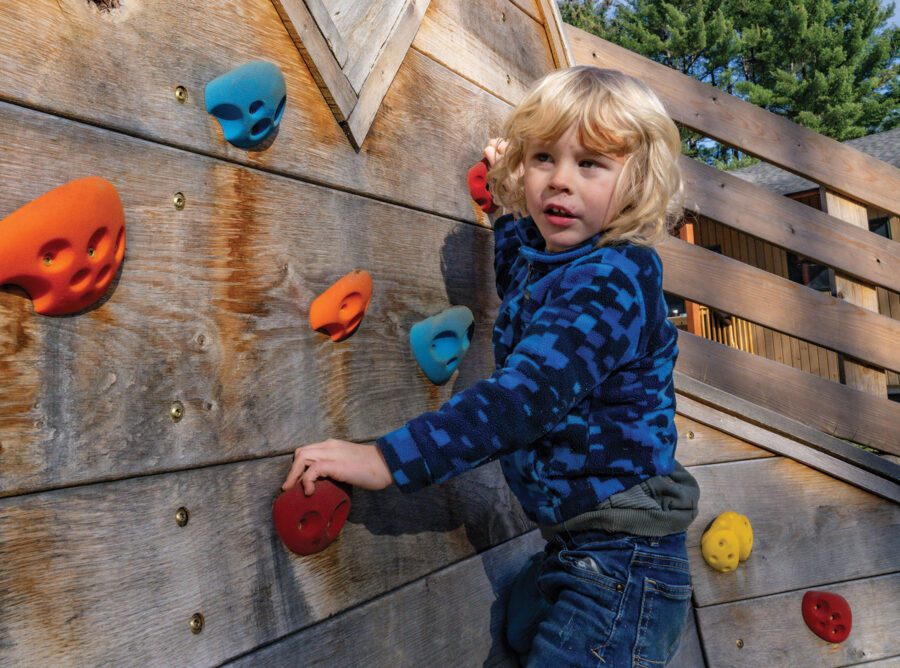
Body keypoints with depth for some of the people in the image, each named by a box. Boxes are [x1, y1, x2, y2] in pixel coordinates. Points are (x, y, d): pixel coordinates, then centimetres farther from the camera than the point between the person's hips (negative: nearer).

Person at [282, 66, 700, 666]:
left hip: (621, 560, -9)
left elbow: (527, 394, -34)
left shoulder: (615, 279, -22)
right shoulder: (536, 254, 5)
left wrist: (386, 459, -37)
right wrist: (506, 199, 26)